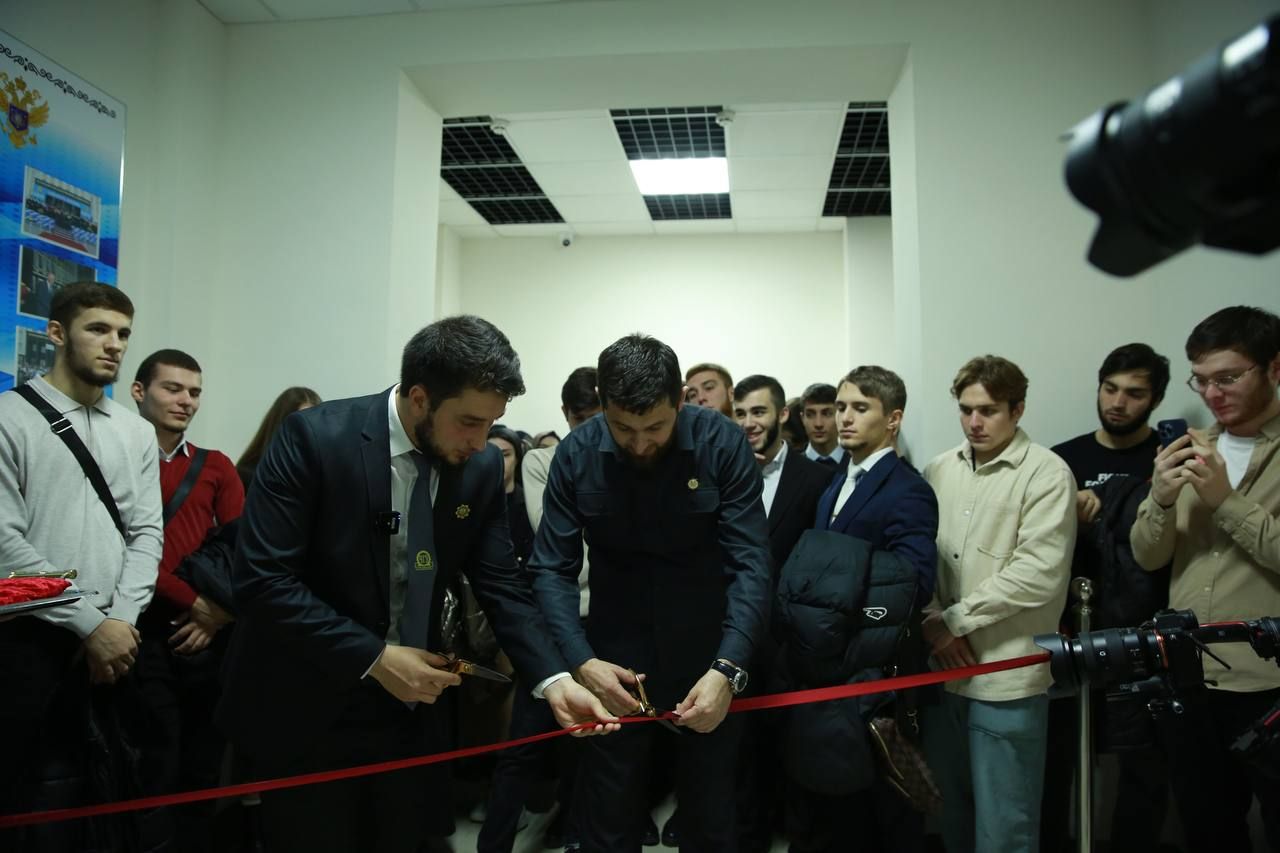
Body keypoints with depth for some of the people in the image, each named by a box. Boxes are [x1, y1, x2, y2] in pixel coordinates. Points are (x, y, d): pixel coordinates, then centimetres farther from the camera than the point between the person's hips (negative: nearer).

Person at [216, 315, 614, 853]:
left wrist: (554, 679, -16)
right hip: (308, 712, -4)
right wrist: (373, 657, -23)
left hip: (410, 708, 4)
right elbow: (261, 581, -22)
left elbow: (500, 584, -3)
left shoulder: (481, 466, -7)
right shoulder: (314, 439, -20)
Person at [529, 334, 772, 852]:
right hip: (615, 663, 1)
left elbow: (751, 563, -17)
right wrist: (581, 662, -22)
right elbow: (552, 569, -8)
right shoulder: (576, 454, -9)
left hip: (709, 662, 0)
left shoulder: (723, 444, -14)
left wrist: (728, 669, -28)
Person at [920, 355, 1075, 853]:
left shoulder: (1047, 473, -8)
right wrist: (930, 620, -7)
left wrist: (955, 620, -12)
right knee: (951, 811, 19)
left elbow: (1038, 573, -16)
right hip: (942, 667, 5)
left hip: (1006, 675, -5)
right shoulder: (938, 470, 7)